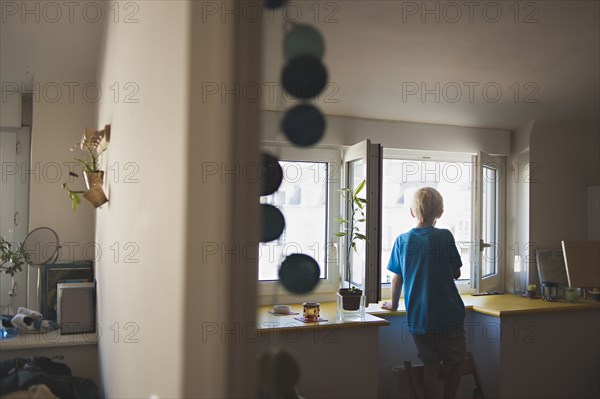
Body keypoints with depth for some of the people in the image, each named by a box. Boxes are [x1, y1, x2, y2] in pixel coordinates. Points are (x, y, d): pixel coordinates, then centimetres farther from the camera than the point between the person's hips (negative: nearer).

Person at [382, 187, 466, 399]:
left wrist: (393, 304, 22)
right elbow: (456, 273, -1)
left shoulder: (402, 240, 0)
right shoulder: (444, 236, -9)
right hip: (448, 316, -3)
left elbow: (397, 278, 7)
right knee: (455, 364, 16)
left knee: (430, 366, 12)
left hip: (417, 318, 3)